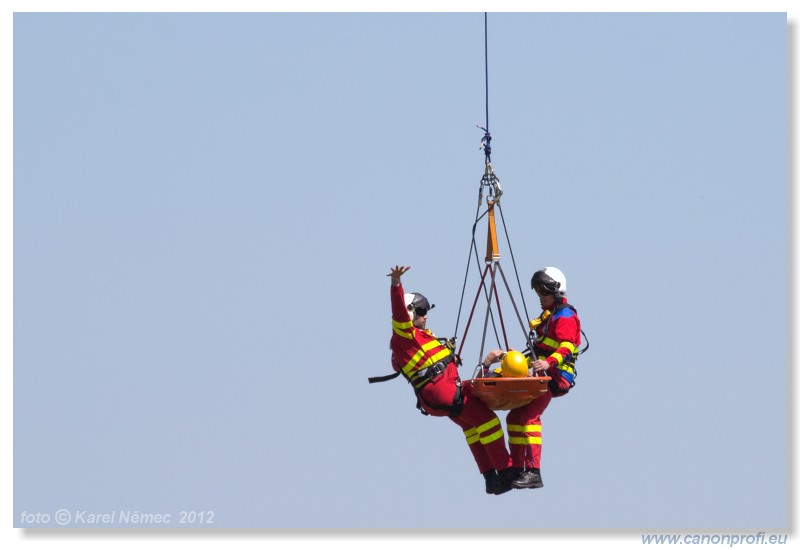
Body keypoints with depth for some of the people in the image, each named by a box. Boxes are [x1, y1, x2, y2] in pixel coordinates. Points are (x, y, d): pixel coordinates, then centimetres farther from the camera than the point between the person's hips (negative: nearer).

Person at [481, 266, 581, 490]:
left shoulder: (566, 317, -9)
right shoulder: (548, 315, 23)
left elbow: (567, 347, -25)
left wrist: (549, 362, -39)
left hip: (555, 376, -11)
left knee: (530, 415, -23)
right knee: (515, 416, 9)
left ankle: (533, 473, -27)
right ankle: (517, 470, 13)